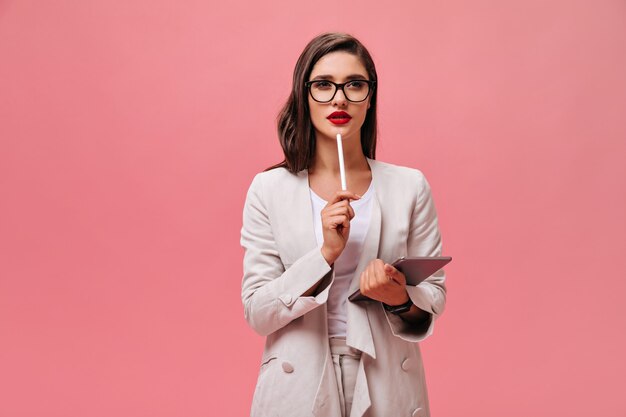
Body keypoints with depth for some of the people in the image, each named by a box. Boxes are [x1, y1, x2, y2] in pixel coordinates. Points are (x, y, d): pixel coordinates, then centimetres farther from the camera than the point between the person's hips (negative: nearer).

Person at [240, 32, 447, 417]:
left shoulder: (410, 186, -2)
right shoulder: (269, 190, -4)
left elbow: (434, 298, 2)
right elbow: (257, 313, -8)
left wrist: (400, 299, -19)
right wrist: (325, 255, -20)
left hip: (387, 386, 1)